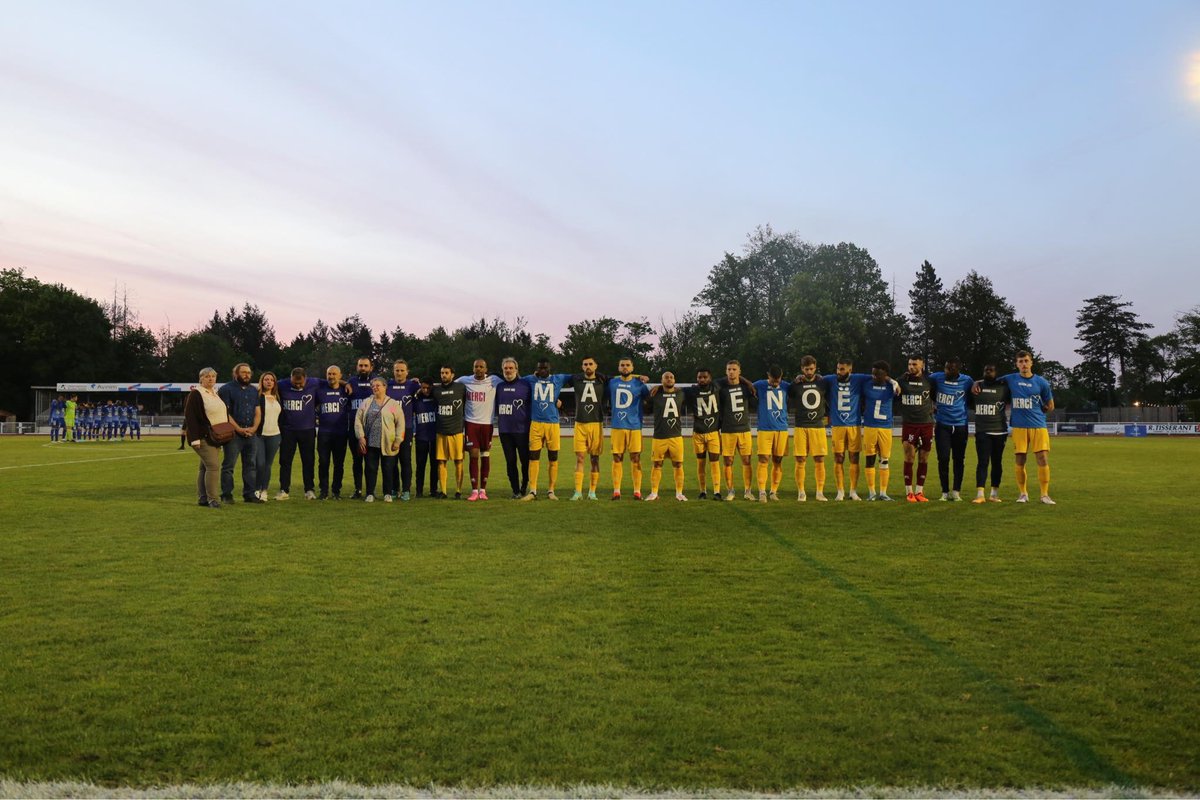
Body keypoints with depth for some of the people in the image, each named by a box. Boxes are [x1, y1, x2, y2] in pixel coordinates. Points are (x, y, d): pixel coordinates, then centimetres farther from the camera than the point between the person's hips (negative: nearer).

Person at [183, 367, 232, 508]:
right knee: (213, 465, -15)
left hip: (215, 437, 8)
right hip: (203, 438, -8)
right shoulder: (195, 394, -9)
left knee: (205, 467, 11)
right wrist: (195, 438, -21)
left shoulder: (216, 394, 15)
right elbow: (190, 416, -15)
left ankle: (203, 498, 15)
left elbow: (224, 413, 23)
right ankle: (212, 499, -11)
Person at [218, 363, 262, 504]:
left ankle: (249, 494, 15)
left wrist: (254, 427, -3)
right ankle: (226, 495, 3)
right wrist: (239, 429, -14)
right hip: (233, 434, -6)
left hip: (251, 434, 6)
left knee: (250, 465, 8)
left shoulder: (254, 390, 17)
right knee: (228, 465, -3)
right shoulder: (227, 389, -2)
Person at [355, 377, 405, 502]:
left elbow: (400, 423, 1)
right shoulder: (366, 403, 10)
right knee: (370, 468, 4)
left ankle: (388, 493, 14)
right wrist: (361, 437, -3)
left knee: (387, 469, 3)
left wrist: (398, 440, -6)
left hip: (387, 444, -2)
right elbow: (358, 420, 8)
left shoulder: (393, 404, 4)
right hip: (370, 443, 2)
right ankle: (370, 493, 13)